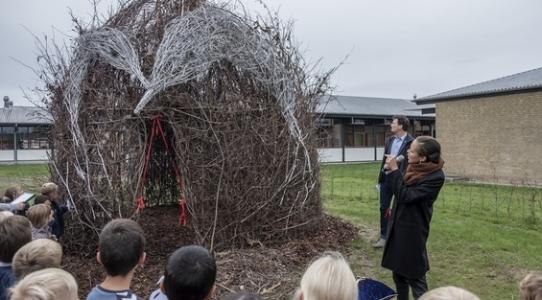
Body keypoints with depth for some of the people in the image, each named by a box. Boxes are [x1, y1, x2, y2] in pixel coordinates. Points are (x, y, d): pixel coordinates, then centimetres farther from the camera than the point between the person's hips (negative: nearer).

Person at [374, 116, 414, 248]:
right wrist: (381, 177, 13)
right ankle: (383, 236, 22)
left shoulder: (411, 142, -12)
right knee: (384, 207, 10)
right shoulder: (390, 140, 9)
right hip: (386, 178, 6)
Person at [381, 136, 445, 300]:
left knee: (415, 276, 5)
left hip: (412, 231, -8)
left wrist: (394, 170, -23)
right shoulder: (414, 167, 1)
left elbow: (405, 195, -25)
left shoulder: (436, 177, -23)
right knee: (399, 273, 20)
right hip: (399, 226, 8)